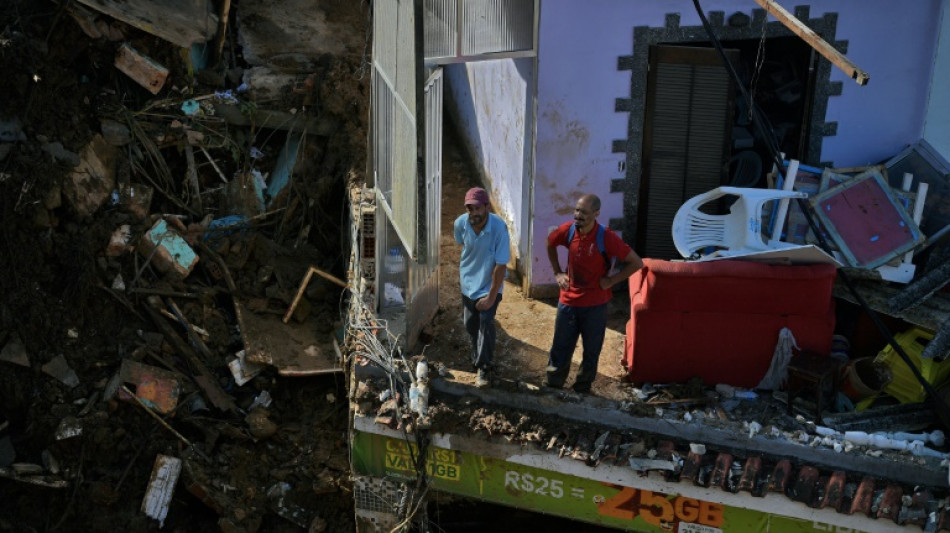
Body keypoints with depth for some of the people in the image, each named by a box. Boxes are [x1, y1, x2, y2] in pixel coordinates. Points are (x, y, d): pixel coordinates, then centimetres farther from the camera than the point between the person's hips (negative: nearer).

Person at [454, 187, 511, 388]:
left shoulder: (499, 228, -30)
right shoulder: (460, 223, -18)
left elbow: (501, 265, -25)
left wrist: (491, 296, -23)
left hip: (488, 285, -4)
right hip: (468, 283, 4)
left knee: (486, 324, -11)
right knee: (470, 324, 15)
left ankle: (483, 368, 7)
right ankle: (477, 358, 40)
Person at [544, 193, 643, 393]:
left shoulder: (606, 238, -20)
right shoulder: (568, 230, -8)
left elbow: (636, 263, -13)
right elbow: (550, 243, 15)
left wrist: (610, 281, -13)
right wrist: (557, 272, 8)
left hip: (595, 304, -3)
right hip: (568, 301, 3)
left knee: (591, 351, 13)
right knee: (560, 349, 12)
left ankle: (582, 389, 32)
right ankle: (550, 388, 30)